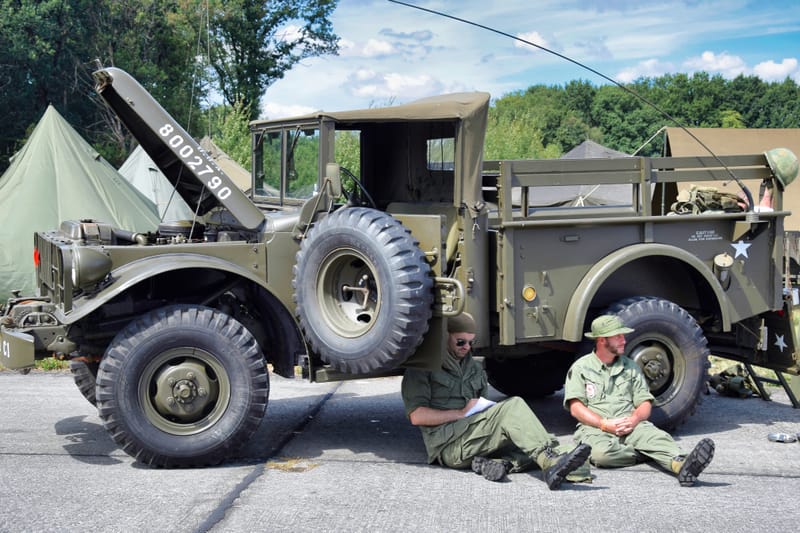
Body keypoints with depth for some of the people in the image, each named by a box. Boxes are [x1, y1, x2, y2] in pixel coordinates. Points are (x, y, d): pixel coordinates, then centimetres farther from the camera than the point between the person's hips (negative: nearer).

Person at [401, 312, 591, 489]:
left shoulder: (474, 368, 28)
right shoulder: (423, 368, 4)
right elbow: (417, 416, -8)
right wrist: (462, 413, -8)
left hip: (477, 439, 7)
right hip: (449, 446, -7)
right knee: (513, 406, -26)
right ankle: (551, 460, -39)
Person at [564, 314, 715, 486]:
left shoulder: (631, 367, 21)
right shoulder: (580, 368, 10)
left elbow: (645, 404, 13)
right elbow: (576, 408, -1)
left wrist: (634, 419, -11)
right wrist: (604, 424, -16)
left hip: (631, 427, 3)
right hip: (594, 428, -2)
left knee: (656, 436, -32)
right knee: (601, 452, -39)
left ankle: (681, 465, -60)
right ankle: (651, 454, -24)